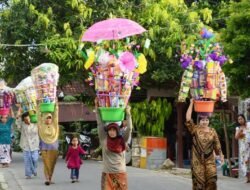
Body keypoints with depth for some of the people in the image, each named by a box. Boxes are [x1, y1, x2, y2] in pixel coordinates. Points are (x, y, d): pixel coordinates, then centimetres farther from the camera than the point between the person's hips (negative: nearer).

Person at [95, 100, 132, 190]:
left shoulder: (122, 140, 3)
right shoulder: (104, 140, 2)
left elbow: (129, 128, -4)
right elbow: (100, 124, -1)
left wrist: (128, 113, -7)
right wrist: (97, 109, -3)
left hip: (120, 173, 1)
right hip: (107, 174, 0)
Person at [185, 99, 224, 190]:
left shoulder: (212, 131, 5)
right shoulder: (195, 129, -2)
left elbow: (217, 145, 11)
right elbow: (188, 119, -14)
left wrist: (221, 155, 8)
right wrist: (191, 103, -13)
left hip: (210, 160, 2)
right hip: (197, 161, -2)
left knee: (211, 180, -4)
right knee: (199, 182, 1)